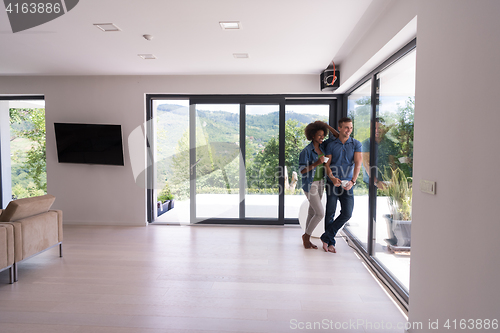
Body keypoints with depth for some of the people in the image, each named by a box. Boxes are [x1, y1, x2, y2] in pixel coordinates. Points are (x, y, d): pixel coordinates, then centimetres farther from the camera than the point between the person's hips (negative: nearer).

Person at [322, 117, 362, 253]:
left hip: (347, 184, 1)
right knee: (330, 213, -2)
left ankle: (326, 237, 7)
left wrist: (353, 181, -18)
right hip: (333, 182, -1)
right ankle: (331, 242, 12)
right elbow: (327, 164, 1)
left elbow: (358, 163, -5)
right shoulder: (331, 145, 6)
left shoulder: (356, 144, 7)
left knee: (347, 213, -7)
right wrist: (332, 178, -18)